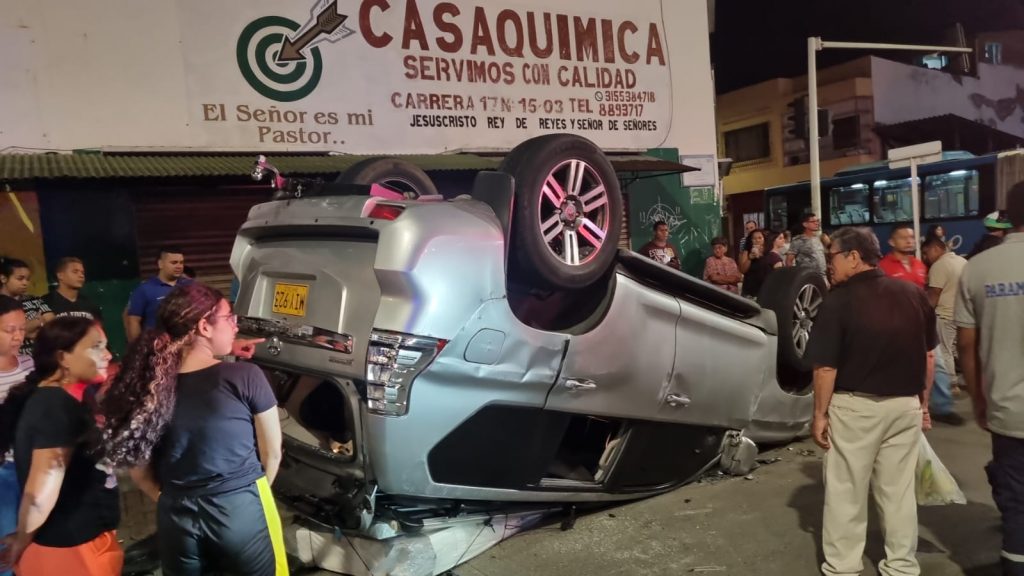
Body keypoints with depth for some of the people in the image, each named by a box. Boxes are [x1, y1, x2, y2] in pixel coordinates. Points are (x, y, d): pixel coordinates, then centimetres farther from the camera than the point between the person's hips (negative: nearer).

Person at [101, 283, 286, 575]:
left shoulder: (148, 385, -5)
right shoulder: (245, 376, -15)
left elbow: (139, 471, 3)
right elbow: (272, 453, -5)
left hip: (175, 519, 4)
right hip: (241, 513, -4)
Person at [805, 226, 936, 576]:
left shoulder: (840, 299, -14)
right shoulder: (913, 295, 2)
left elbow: (826, 366, -15)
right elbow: (929, 356, 10)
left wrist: (820, 413, -5)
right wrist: (922, 401, 20)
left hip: (855, 406, -5)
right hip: (905, 405, 5)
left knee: (846, 491, 7)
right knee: (899, 489, 16)